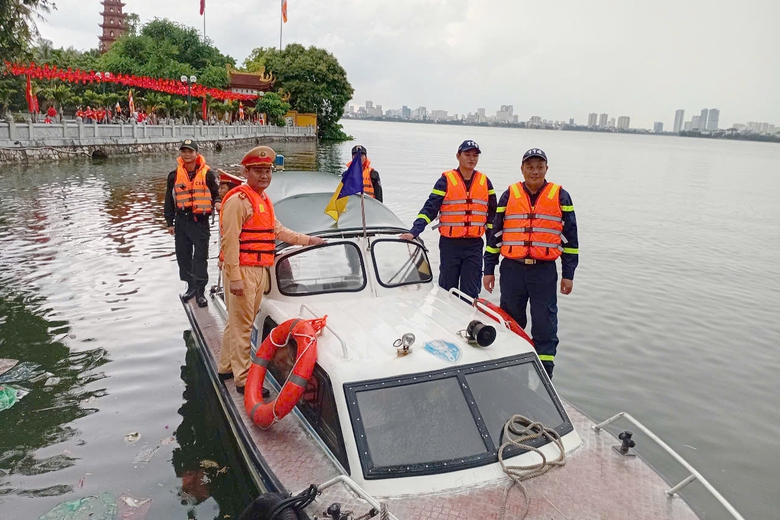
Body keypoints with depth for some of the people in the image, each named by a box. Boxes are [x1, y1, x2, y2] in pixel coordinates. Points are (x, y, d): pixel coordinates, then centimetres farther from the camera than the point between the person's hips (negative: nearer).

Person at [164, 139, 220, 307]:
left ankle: (200, 291, 5)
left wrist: (217, 203, -16)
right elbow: (169, 200, 12)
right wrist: (170, 222, 10)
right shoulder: (174, 175, 6)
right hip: (181, 222, 4)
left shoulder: (207, 174, -2)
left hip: (200, 221, -3)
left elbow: (216, 193, 7)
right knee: (183, 256, 10)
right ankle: (191, 286, 26)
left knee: (201, 257, -3)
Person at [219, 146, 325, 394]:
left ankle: (226, 367, 32)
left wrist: (308, 240, 24)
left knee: (238, 321, 18)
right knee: (241, 324, -3)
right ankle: (243, 379, 4)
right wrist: (234, 278, -23)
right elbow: (230, 240, -19)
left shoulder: (264, 199, 16)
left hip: (260, 270, 9)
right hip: (242, 270, -9)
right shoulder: (238, 199, -14)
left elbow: (278, 231, 26)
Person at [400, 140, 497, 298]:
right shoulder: (446, 180, -2)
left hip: (474, 245, 2)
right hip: (450, 244, -2)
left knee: (471, 292, 1)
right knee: (447, 288, 6)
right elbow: (430, 208, -8)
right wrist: (414, 232, -20)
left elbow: (492, 213, 14)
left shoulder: (484, 181, 8)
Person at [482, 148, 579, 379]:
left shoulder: (560, 196, 4)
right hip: (512, 270, 1)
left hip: (544, 272, -1)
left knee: (545, 327, 2)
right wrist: (489, 270, 8)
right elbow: (495, 234, 10)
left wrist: (568, 274, 4)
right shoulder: (509, 195, 7)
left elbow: (570, 237, 7)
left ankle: (544, 375, 13)